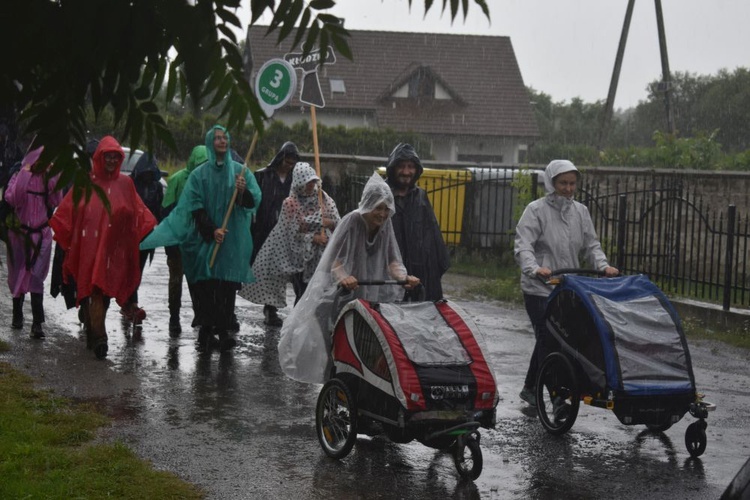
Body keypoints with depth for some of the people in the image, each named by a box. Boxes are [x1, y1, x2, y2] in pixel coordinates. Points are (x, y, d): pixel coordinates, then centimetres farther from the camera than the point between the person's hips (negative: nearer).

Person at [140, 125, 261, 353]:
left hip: (234, 238, 1)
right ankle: (206, 332, -4)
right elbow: (195, 207, 0)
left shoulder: (240, 171, 8)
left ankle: (223, 331, 2)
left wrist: (243, 191, -19)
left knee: (229, 286, -2)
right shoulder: (200, 174, 5)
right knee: (207, 286, -6)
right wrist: (212, 230, -11)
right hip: (207, 238, -1)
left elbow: (254, 201, 2)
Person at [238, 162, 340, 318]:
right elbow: (293, 233, -7)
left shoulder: (324, 199, 2)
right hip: (300, 255, -2)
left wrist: (330, 223, -20)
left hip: (320, 254, 2)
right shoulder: (290, 204, -5)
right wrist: (313, 238, -19)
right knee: (302, 295, -3)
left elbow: (338, 223, 2)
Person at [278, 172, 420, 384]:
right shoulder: (351, 222, -19)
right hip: (342, 295, -4)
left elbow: (392, 261, -4)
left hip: (371, 295, 4)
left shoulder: (386, 225, -4)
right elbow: (336, 262, -20)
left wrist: (404, 277, -26)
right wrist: (344, 278, -42)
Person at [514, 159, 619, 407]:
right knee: (548, 340, -12)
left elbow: (591, 245, 11)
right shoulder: (536, 210, -7)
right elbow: (523, 246, -16)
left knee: (548, 340, 14)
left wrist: (603, 266, -8)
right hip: (539, 288, -6)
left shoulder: (580, 211, 10)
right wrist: (535, 268, -35)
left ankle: (530, 389, 28)